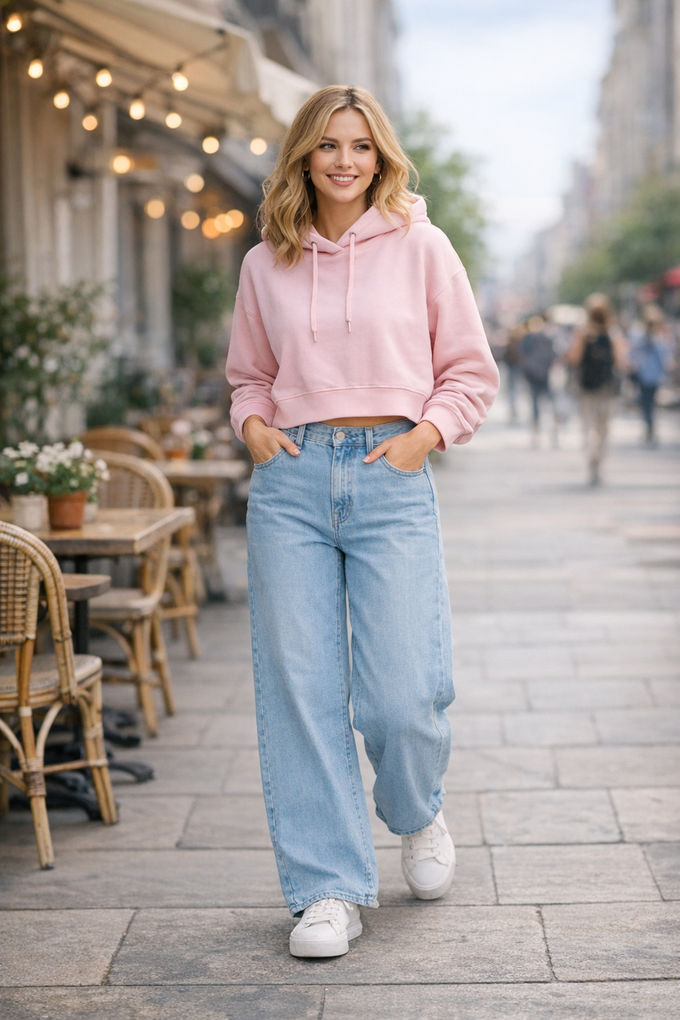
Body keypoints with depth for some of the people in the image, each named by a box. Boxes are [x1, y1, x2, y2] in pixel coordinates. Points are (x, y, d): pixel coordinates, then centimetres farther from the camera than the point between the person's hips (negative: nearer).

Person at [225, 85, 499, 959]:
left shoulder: (419, 245, 5)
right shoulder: (265, 265, 11)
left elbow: (471, 371, 9)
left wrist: (427, 434, -6)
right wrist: (253, 423, 2)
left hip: (391, 477, -2)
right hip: (291, 478, 2)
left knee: (404, 695, -6)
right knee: (300, 690, 0)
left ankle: (416, 813, 29)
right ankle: (328, 888, 13)